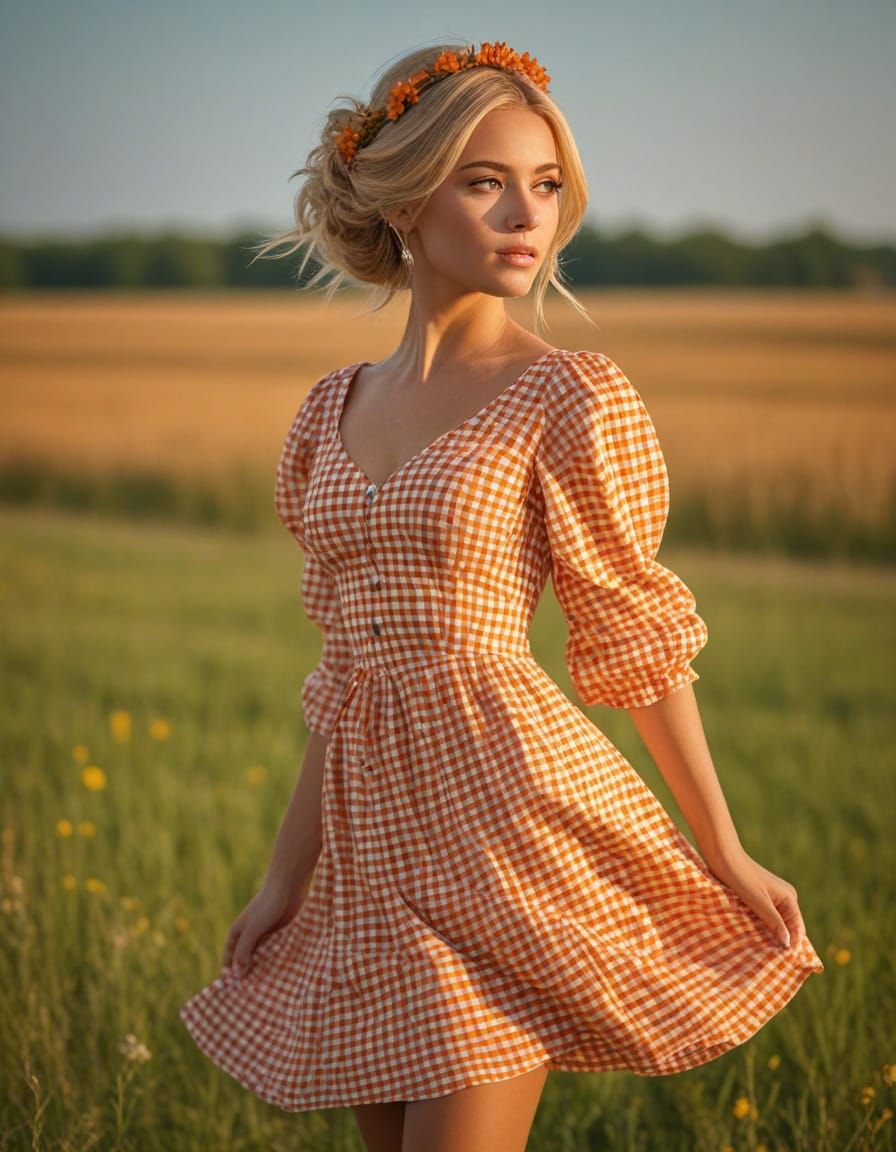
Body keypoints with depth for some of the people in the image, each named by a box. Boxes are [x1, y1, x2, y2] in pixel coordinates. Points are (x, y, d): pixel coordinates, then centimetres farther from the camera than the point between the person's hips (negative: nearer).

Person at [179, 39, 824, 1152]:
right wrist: (286, 877, 13)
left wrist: (724, 855, 2)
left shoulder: (569, 396, -7)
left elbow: (639, 637, -2)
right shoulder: (336, 406, 10)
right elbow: (348, 660, 14)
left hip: (508, 807, -6)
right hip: (374, 833, 6)